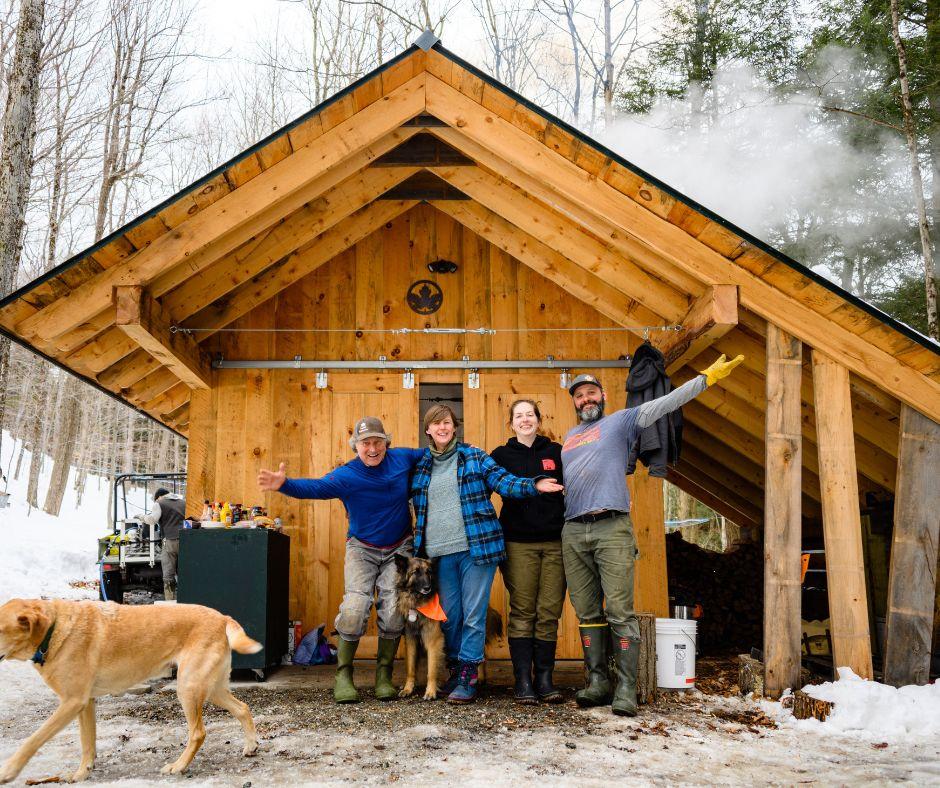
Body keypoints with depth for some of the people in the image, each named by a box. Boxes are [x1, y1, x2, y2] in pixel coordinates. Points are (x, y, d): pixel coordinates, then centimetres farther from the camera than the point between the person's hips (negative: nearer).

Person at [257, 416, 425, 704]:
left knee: (394, 612, -6)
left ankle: (384, 675, 12)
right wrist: (284, 484, -54)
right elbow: (315, 487, -36)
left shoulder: (402, 458, -8)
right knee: (354, 608, -17)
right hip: (362, 548, -2)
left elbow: (429, 453, 12)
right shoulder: (346, 475, -19)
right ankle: (343, 674, 0)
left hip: (399, 549, 2)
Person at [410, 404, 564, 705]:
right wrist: (417, 546, 14)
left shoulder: (474, 457, 4)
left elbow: (504, 482, -4)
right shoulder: (421, 466, 13)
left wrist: (534, 485, -20)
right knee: (449, 615, 9)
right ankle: (455, 669, 24)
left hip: (475, 547, -3)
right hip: (440, 553, 3)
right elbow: (416, 507, 22)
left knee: (474, 614, -3)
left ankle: (467, 676, 4)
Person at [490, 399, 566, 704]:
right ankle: (523, 680, 2)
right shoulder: (502, 455, 7)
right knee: (522, 611, -2)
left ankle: (544, 677, 8)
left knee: (550, 611, 0)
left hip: (555, 542, 1)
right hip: (519, 544, -1)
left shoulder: (557, 452, 10)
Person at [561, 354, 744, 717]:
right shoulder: (569, 437, 25)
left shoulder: (620, 421, 11)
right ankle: (597, 681, 11)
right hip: (573, 532, 5)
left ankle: (626, 688, -8)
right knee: (587, 614, 5)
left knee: (620, 610, -10)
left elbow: (664, 403, 2)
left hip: (612, 527, -5)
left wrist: (706, 377, -5)